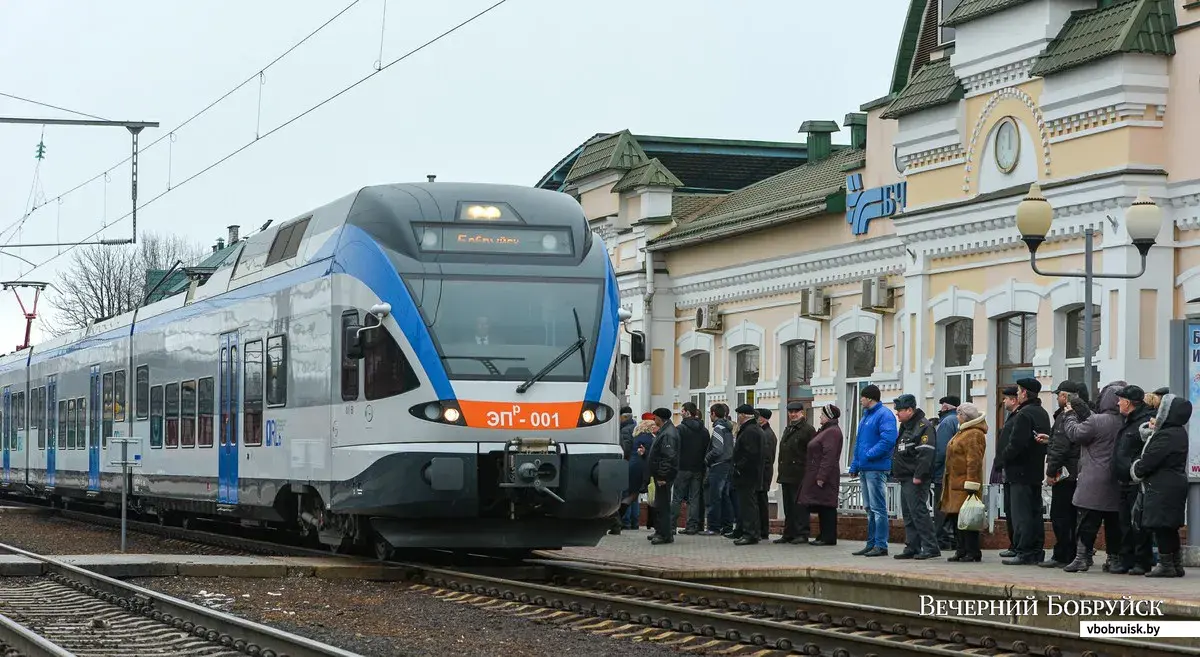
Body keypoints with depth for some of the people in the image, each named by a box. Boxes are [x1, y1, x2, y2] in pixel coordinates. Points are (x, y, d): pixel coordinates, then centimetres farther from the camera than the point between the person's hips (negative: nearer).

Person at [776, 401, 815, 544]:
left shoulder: (808, 429, -6)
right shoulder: (788, 430, 21)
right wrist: (781, 472, 18)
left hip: (799, 476, -9)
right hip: (786, 476, 9)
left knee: (799, 505, -7)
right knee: (788, 506, 11)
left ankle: (802, 534, -5)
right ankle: (789, 534, 16)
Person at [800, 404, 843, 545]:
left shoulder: (832, 432, -14)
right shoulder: (825, 431, 19)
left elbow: (829, 456, -22)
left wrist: (821, 476, -25)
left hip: (825, 477, -11)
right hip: (818, 476, 11)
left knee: (826, 506, -8)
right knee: (822, 506, 11)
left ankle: (828, 537, -7)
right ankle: (824, 535, 15)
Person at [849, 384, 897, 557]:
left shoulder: (884, 415, -11)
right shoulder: (866, 416, 20)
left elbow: (888, 440, -23)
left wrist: (870, 454, -20)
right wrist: (854, 465, 19)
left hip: (877, 469, -10)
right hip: (865, 469, 10)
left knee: (878, 508, -8)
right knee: (870, 509, 14)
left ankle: (881, 546, -7)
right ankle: (871, 544, 19)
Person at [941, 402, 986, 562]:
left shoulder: (974, 435, -13)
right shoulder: (962, 432, 20)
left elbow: (974, 462, -20)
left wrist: (971, 484, -24)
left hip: (964, 483, -11)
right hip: (955, 483, 11)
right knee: (956, 517, 11)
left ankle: (972, 552, -6)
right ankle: (962, 550, 16)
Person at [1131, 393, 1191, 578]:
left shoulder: (1166, 436, -20)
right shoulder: (1179, 433, 12)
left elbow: (1148, 461, -19)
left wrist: (1136, 471, 0)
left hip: (1162, 489, -10)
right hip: (1176, 485, 10)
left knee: (1161, 525, -5)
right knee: (1169, 528, 15)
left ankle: (1166, 564, -2)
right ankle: (1176, 564, 19)